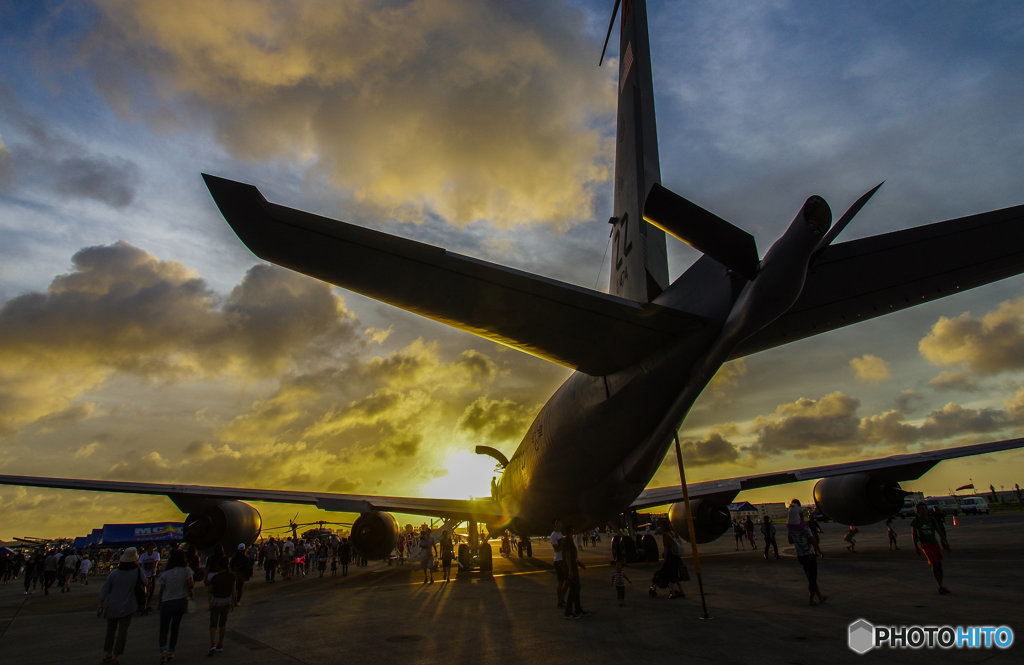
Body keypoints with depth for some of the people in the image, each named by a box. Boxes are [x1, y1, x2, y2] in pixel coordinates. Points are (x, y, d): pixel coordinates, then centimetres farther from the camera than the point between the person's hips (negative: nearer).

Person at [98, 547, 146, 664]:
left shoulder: (114, 573, -6)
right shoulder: (137, 572, -12)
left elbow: (104, 590, -1)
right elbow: (144, 583, 4)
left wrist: (101, 606, 8)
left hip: (112, 606, 3)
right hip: (127, 607, -3)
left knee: (110, 630, 19)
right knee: (122, 630, 4)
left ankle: (106, 653, 27)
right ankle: (115, 655, -1)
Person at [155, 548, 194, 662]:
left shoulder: (165, 573, -3)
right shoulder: (186, 570, -6)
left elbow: (160, 590, -1)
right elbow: (191, 585, -12)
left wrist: (158, 604, 11)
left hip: (166, 602, -1)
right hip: (181, 601, 1)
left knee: (164, 628, 6)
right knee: (175, 627, 14)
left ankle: (163, 650, -13)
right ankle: (171, 652, 16)